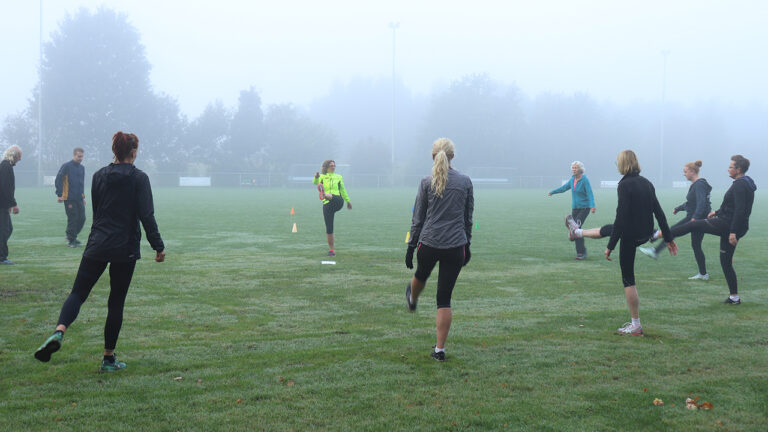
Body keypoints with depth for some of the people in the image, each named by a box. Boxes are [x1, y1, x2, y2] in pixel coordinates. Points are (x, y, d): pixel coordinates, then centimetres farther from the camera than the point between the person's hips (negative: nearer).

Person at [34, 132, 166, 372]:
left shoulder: (99, 176, 7)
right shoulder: (139, 178, -6)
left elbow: (96, 210, 16)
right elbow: (146, 215, -10)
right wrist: (158, 246, -5)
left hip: (96, 245, 3)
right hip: (126, 248, -2)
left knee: (78, 292, 5)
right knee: (116, 302, 7)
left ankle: (59, 331, -24)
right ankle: (109, 358, 12)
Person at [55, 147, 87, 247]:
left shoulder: (82, 168, 15)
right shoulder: (66, 166, -6)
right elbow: (58, 180, -8)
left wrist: (83, 196, 23)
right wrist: (59, 195, -13)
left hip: (79, 198, 7)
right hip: (69, 198, -6)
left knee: (82, 218, 4)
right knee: (72, 219, -5)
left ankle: (72, 236, 23)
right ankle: (71, 241, 5)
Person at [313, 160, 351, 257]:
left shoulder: (338, 177, 18)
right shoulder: (322, 177, 11)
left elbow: (343, 190, 29)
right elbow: (316, 182, -12)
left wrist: (348, 201, 35)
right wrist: (316, 177, -35)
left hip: (338, 202, 1)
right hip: (327, 205, 0)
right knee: (329, 228, -1)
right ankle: (331, 250, 9)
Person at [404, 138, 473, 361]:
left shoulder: (427, 182, -4)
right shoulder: (465, 182, 1)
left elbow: (418, 218, -1)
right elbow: (468, 217, 7)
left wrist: (411, 246, 6)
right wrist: (467, 244, 17)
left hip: (428, 243, 0)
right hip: (455, 246, 0)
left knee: (421, 275, 32)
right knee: (444, 299, 4)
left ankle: (412, 300, 66)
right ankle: (440, 349, 3)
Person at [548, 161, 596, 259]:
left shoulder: (585, 180, -12)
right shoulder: (572, 179, 7)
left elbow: (590, 194, -21)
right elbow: (564, 188, 24)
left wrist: (592, 206, -36)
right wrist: (552, 192, 36)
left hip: (584, 208, -6)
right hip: (575, 208, 6)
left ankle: (580, 252, -18)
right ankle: (583, 251, 14)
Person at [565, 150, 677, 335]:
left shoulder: (625, 185, -20)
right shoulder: (646, 183, 3)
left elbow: (621, 217, -23)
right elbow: (659, 213, 7)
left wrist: (610, 246, -19)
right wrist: (668, 238, 14)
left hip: (631, 236, -8)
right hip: (646, 233, 8)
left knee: (628, 279, 4)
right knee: (607, 229, 33)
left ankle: (636, 326, 10)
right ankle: (577, 232, 63)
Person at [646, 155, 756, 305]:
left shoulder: (739, 185, -17)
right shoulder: (745, 184, 15)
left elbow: (739, 211, -24)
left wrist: (733, 232, -26)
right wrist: (718, 212, 34)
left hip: (726, 225, -10)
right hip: (730, 228, 10)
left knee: (693, 225, 4)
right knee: (726, 261, 13)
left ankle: (660, 234, 12)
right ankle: (734, 297, 14)